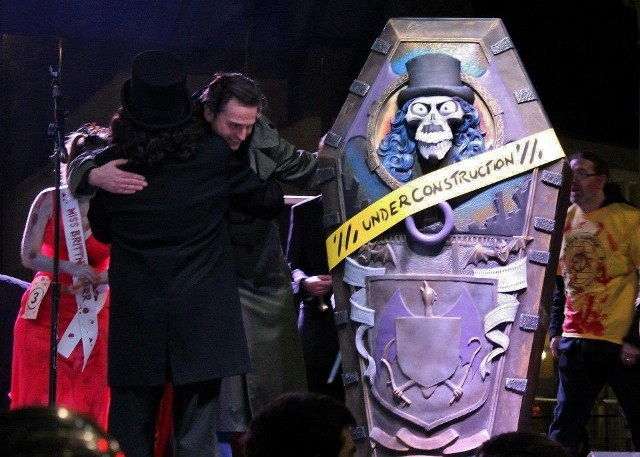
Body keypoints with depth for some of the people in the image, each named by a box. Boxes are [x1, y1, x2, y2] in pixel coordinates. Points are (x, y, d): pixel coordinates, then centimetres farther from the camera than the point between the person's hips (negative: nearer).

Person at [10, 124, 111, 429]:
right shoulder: (51, 200, -1)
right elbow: (29, 256, -5)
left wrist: (92, 279, -22)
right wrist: (71, 268, -20)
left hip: (92, 320, 0)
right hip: (46, 314, 0)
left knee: (88, 403, 0)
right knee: (40, 402, -2)